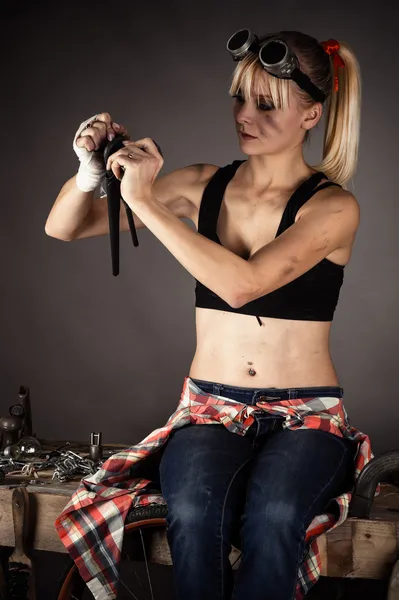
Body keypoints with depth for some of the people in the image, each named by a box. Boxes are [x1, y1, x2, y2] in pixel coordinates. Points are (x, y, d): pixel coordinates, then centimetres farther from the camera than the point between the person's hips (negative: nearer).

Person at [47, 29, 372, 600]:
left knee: (272, 516, -35)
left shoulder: (332, 206, -7)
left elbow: (241, 284, -24)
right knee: (194, 512, -32)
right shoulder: (204, 185, 4)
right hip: (212, 408, 2)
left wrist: (145, 200, -23)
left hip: (305, 416, -2)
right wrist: (91, 171, -16)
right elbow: (63, 228, 5)